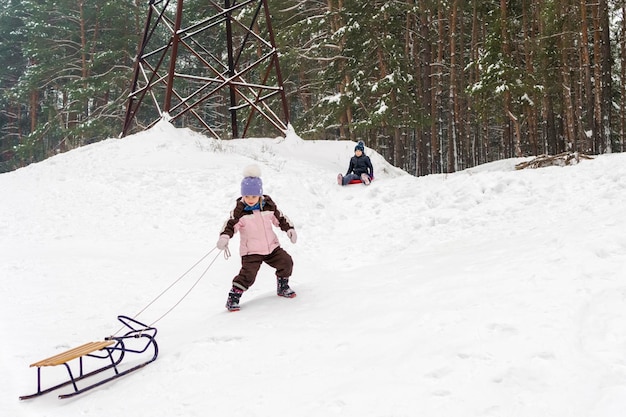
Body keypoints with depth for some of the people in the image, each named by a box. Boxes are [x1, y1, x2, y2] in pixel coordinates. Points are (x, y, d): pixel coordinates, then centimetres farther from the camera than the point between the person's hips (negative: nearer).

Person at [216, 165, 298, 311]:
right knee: (248, 274, -16)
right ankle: (233, 297, 0)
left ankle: (282, 287, 26)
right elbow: (230, 224, -16)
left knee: (286, 262, 2)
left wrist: (290, 229, 3)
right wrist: (224, 237, -33)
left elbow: (280, 218, 10)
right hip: (251, 251, -4)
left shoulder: (268, 205, -3)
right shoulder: (240, 210, -13)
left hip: (272, 246, 4)